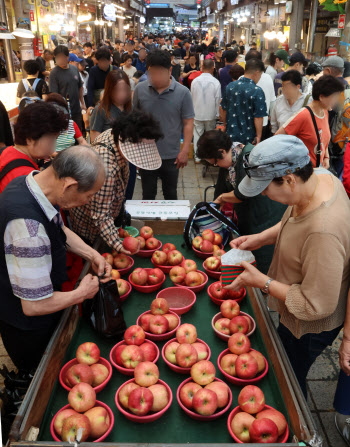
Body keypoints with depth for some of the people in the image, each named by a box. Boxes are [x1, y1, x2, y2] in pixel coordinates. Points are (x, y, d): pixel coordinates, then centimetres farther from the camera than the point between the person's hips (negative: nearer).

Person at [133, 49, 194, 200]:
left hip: (171, 156, -1)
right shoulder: (140, 89, -3)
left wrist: (185, 150, -11)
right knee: (148, 195, 15)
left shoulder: (182, 93, -8)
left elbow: (188, 123, -5)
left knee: (170, 194, 16)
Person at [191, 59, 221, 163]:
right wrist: (216, 114, 5)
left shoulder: (195, 81, -7)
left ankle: (197, 157, 14)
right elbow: (218, 100, -7)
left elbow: (192, 97, 3)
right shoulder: (215, 82, -12)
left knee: (197, 134, 9)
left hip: (197, 113, 1)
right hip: (211, 114, -1)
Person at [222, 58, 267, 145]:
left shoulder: (230, 87, 0)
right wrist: (258, 136, -9)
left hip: (231, 135, 4)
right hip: (248, 138, -4)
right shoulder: (257, 91, -16)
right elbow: (258, 117, -17)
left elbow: (224, 110, 8)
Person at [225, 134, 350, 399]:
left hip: (309, 327, -8)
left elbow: (315, 306, -32)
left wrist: (262, 282, -24)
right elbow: (294, 221, 7)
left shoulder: (323, 233, -43)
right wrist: (262, 238, -7)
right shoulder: (321, 177, -14)